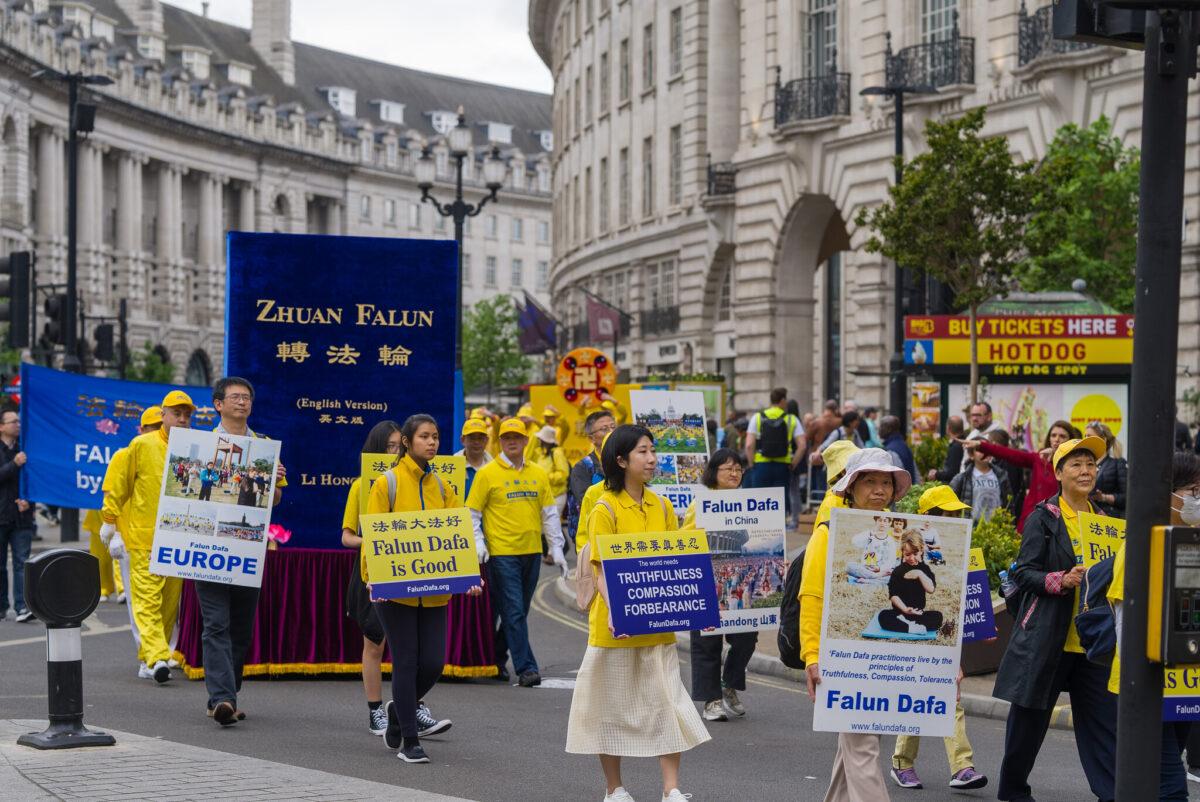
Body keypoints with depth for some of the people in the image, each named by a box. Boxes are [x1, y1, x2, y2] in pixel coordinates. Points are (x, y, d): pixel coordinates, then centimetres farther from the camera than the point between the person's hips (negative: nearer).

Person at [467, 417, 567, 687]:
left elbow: (549, 513, 13)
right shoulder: (487, 473, -2)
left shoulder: (538, 474, 10)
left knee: (519, 612, 12)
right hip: (501, 553, -5)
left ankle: (496, 657, 28)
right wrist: (478, 544, -13)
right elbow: (472, 513, -1)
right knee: (513, 613, -7)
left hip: (531, 552, 5)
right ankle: (526, 668, -6)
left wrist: (556, 548, 9)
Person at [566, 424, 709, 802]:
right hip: (616, 624, -4)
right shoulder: (605, 509, -9)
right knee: (613, 704, 7)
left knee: (668, 701, 1)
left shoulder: (662, 507, 7)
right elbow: (601, 571, -14)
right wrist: (612, 611, -29)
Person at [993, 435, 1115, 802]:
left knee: (1104, 718, -3)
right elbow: (1023, 573, -8)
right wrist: (1062, 580, -22)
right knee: (1030, 716, 6)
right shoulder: (1043, 518, -3)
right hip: (1047, 638, -4)